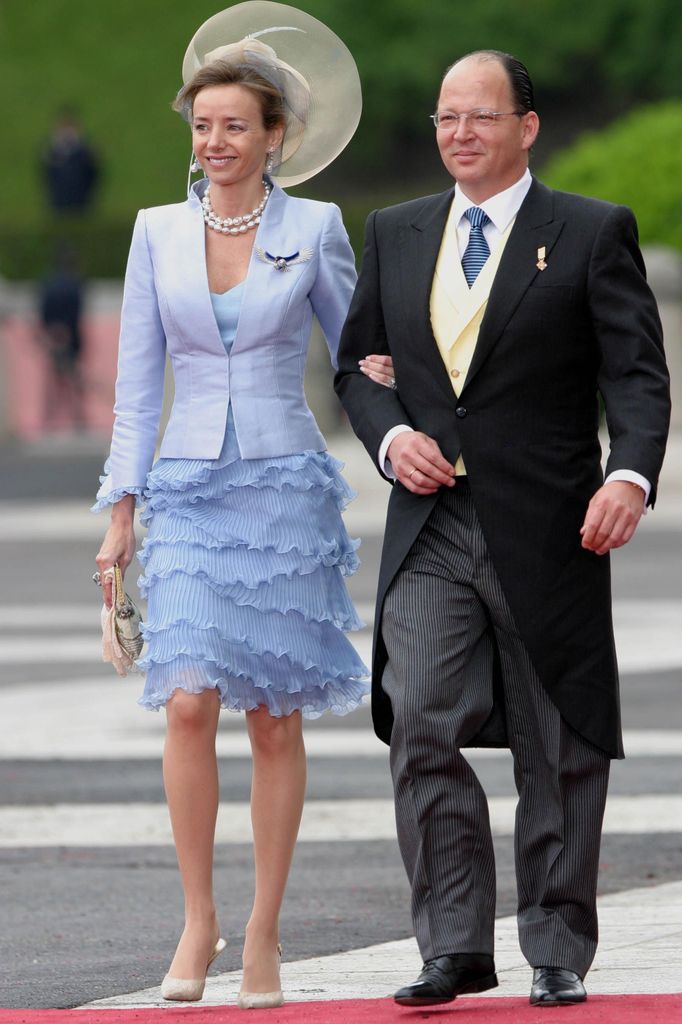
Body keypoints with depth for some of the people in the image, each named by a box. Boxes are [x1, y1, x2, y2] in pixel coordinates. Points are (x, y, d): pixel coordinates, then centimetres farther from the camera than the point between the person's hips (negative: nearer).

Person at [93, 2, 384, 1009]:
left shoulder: (314, 229, 1)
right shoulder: (158, 232, 6)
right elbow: (138, 379, 7)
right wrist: (121, 511, 3)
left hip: (284, 488, -1)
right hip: (188, 490, 1)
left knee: (276, 719, 1)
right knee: (188, 700, -13)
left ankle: (264, 934, 9)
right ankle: (197, 920, -1)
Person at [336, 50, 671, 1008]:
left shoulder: (595, 234, 0)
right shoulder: (394, 234, 13)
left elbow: (637, 373, -6)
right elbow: (358, 361, 18)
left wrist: (630, 474, -23)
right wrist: (393, 437, -2)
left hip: (548, 534, -3)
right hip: (430, 532, 3)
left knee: (559, 751, 4)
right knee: (420, 728, -11)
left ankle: (558, 954, 14)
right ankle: (454, 946, -6)